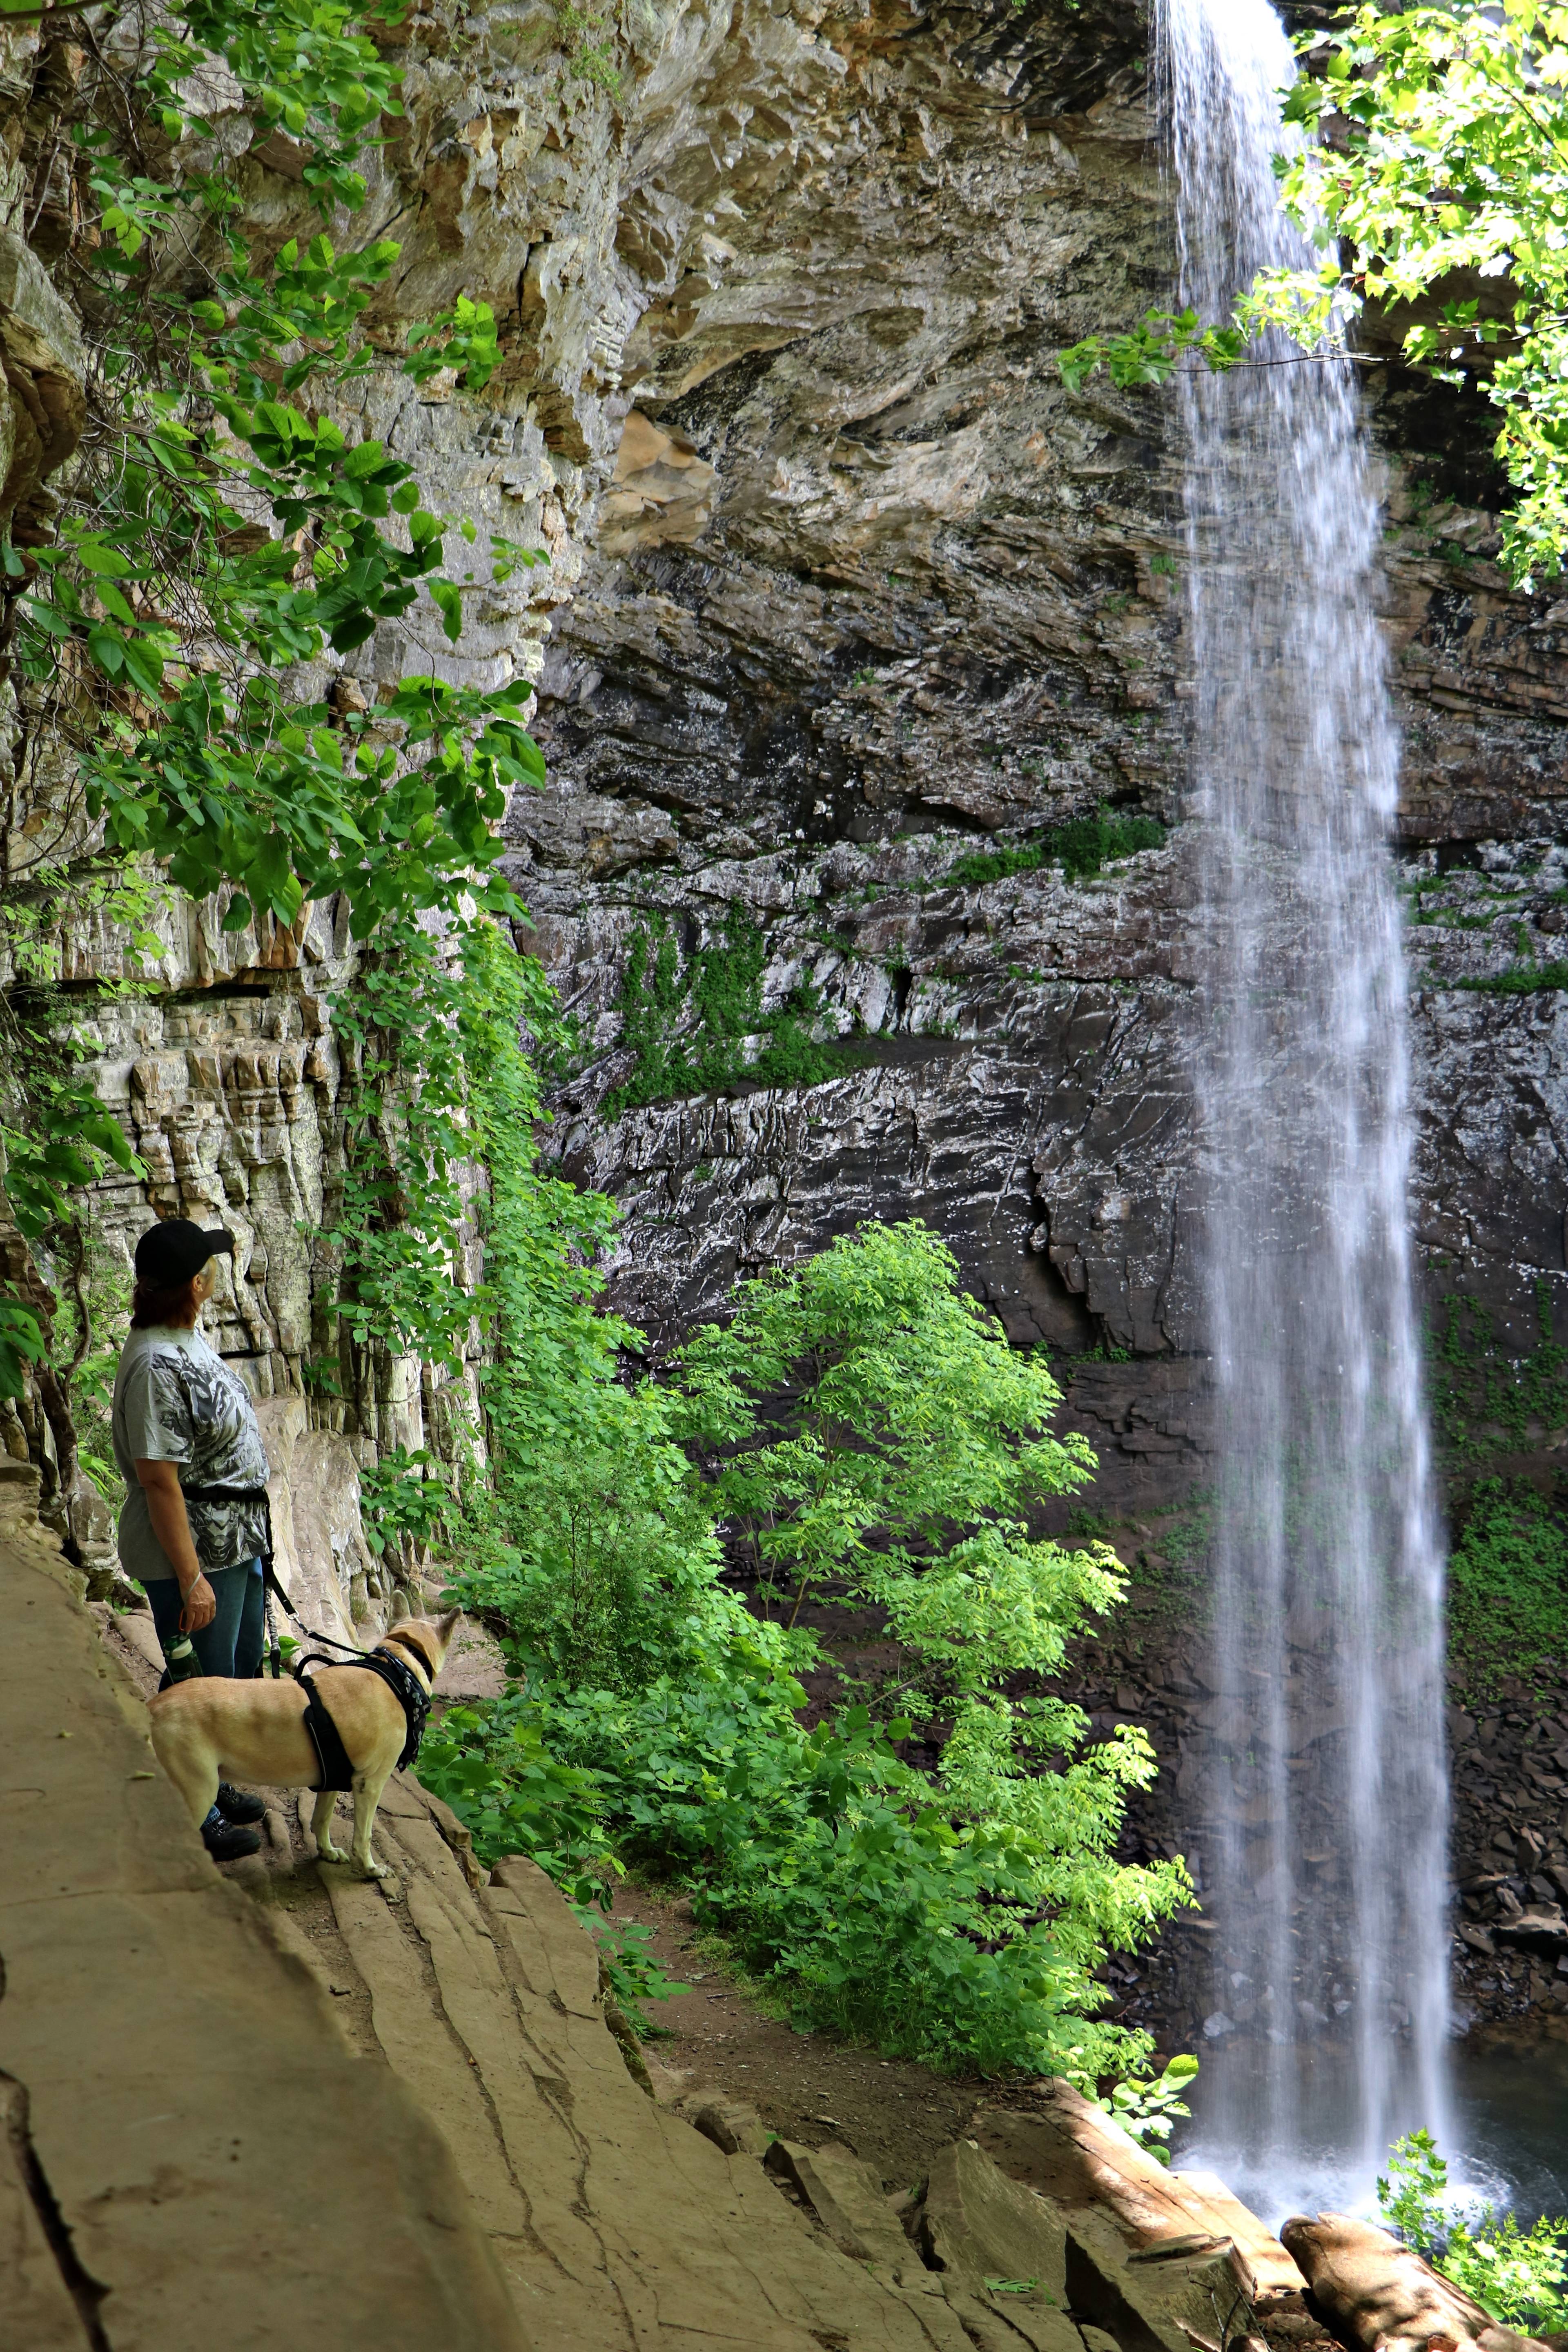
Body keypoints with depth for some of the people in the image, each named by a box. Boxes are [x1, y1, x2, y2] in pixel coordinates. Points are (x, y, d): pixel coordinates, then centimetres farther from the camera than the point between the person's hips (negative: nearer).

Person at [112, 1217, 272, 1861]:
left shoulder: (184, 1341, 6)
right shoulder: (155, 1366, -25)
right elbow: (158, 1482, -25)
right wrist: (192, 1578, -23)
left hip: (236, 1541, 10)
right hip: (193, 1549, -10)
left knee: (242, 1671, 23)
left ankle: (216, 1788, 41)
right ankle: (197, 1821, 22)